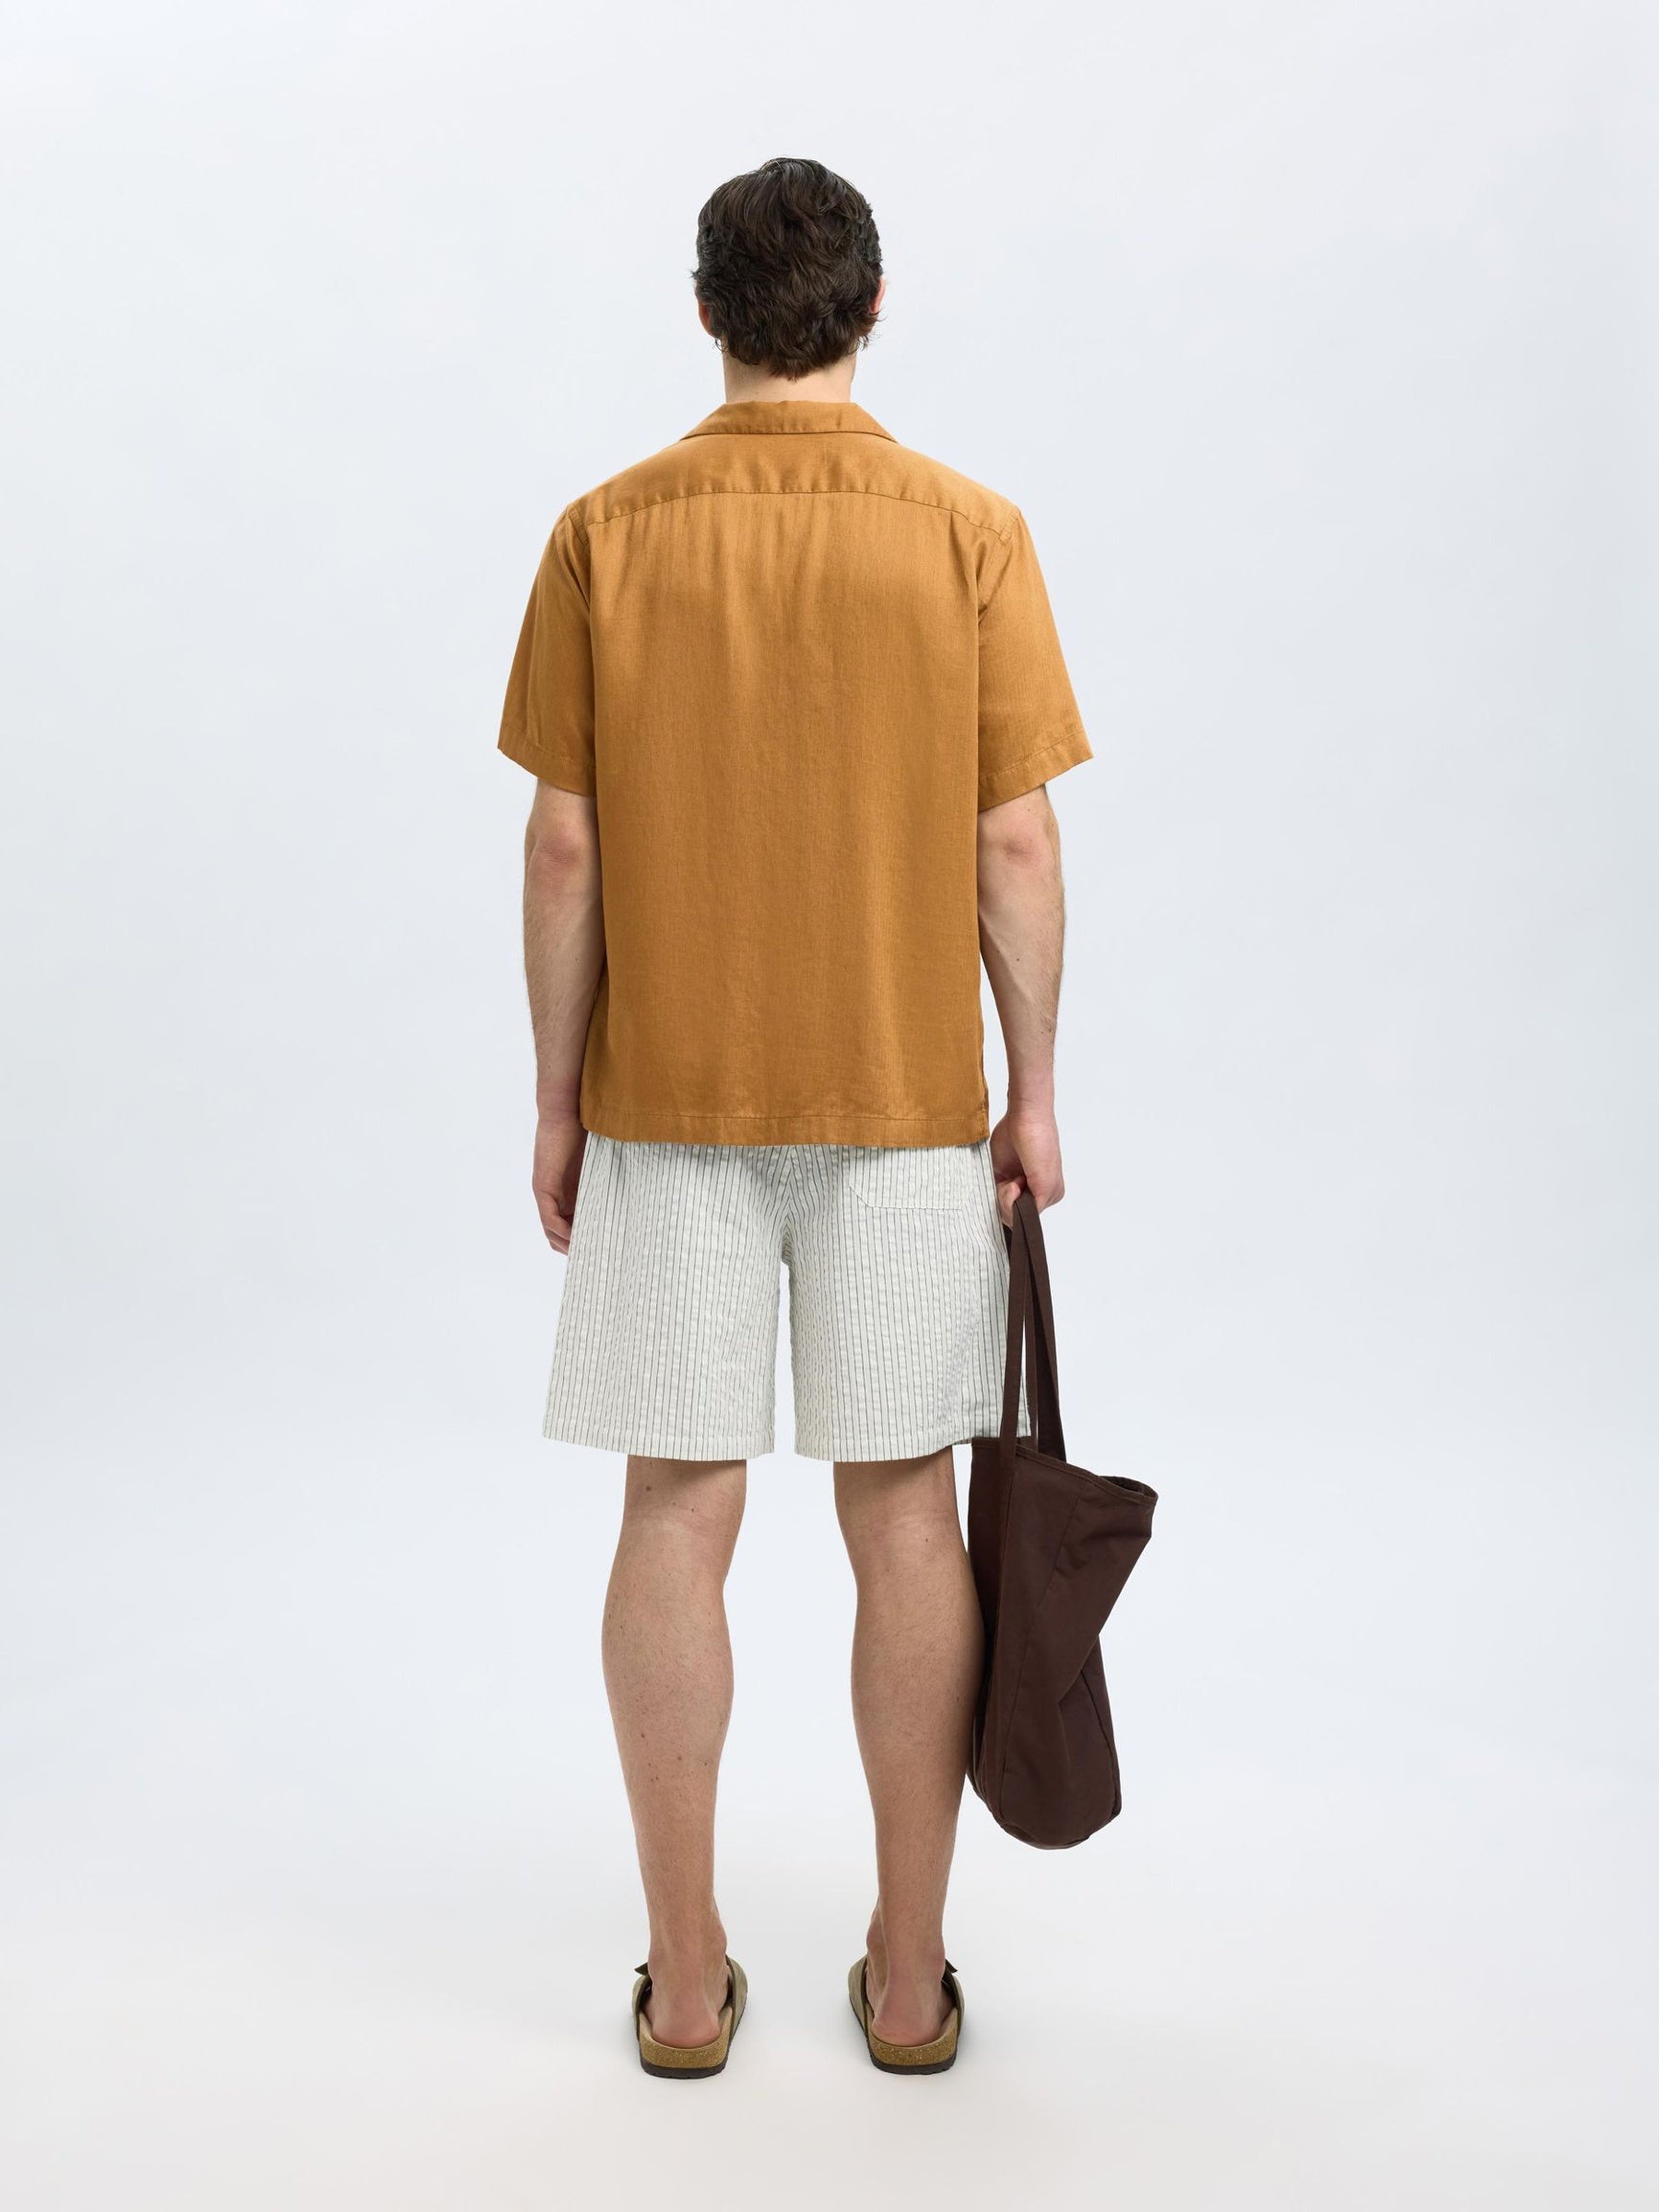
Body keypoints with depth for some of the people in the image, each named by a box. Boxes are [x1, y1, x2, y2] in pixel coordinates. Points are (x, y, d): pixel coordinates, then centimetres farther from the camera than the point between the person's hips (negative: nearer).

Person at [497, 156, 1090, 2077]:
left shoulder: (607, 533, -1)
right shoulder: (968, 532, -3)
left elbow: (566, 847, -2)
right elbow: (1017, 846, -5)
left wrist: (560, 1095, 6)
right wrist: (1032, 1093, 4)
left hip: (664, 1103, 1)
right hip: (908, 1102, 0)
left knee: (678, 1514, 8)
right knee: (904, 1516, 8)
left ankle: (686, 1976, 19)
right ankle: (910, 1973, 20)